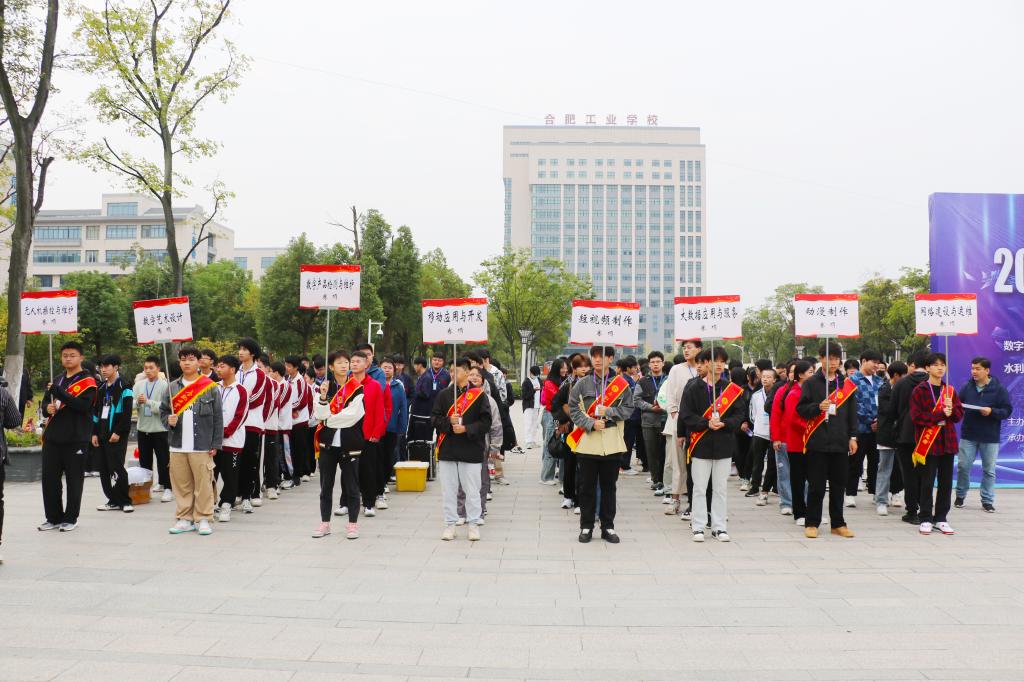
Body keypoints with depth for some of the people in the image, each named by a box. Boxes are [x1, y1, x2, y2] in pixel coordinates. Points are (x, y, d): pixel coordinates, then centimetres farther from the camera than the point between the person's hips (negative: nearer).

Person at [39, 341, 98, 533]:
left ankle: (70, 518, 12)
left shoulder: (87, 381, -4)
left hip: (76, 438, -6)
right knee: (49, 478, 8)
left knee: (74, 479, 2)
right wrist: (47, 408, -3)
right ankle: (54, 518, 19)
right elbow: (45, 402, 21)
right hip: (53, 437, 6)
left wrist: (59, 393, -24)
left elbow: (83, 404, -18)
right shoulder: (57, 381, 16)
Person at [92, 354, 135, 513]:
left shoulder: (124, 387, -6)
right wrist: (95, 433, 12)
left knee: (116, 467, -10)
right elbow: (96, 411, 19)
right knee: (104, 469, 7)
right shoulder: (101, 389, 16)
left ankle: (125, 501, 0)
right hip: (103, 434, 7)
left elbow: (127, 413, -12)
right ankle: (114, 500, 16)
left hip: (117, 435, -7)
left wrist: (118, 432, -17)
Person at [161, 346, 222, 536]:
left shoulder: (210, 387, 1)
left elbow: (217, 418, 1)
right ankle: (184, 519, 18)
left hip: (202, 447, -3)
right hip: (177, 446, 3)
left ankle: (203, 519, 10)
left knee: (203, 485, -1)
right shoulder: (173, 387, 10)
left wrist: (216, 444, -3)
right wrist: (168, 420, -8)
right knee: (181, 484, 8)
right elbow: (163, 411, 16)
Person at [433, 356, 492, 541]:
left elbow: (486, 422, -4)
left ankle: (474, 524, 16)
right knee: (448, 489, 8)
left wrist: (466, 428, -14)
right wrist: (449, 421, -13)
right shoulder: (444, 395, 8)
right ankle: (450, 524, 18)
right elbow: (434, 418, 5)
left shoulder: (478, 395, -2)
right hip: (447, 449, 3)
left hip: (471, 449, -3)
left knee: (472, 489, 4)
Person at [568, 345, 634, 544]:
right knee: (586, 486, 6)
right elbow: (573, 409, 0)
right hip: (587, 442, 0)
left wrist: (608, 412, -13)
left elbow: (628, 409, 1)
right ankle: (586, 526, 17)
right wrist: (591, 424, -13)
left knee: (609, 486, 9)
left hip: (612, 443, 0)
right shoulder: (582, 384, 2)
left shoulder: (621, 384, 2)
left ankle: (608, 527, 20)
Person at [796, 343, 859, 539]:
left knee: (839, 485, 8)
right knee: (816, 485, 0)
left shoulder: (847, 385, 11)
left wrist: (852, 437, 8)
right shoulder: (811, 383, 2)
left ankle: (838, 523, 19)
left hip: (840, 442, 3)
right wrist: (818, 407, -18)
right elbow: (801, 409, -1)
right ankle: (812, 523, 9)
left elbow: (852, 413, 13)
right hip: (817, 442, -3)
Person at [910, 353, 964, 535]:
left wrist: (951, 410, -13)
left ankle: (941, 519, 17)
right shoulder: (919, 390, -2)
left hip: (947, 442, 5)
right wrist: (941, 414, -15)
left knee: (946, 482, 7)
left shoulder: (950, 390, 13)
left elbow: (959, 415, 8)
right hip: (927, 442, -5)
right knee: (927, 482, -2)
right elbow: (917, 417, -11)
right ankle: (925, 519, 8)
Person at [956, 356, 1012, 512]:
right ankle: (960, 495, 22)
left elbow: (1007, 410, -5)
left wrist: (992, 411, -21)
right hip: (968, 435, 2)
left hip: (990, 438, -2)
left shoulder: (999, 389, -4)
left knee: (989, 470, 6)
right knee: (963, 466, 4)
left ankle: (987, 501, 17)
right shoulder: (967, 387, 3)